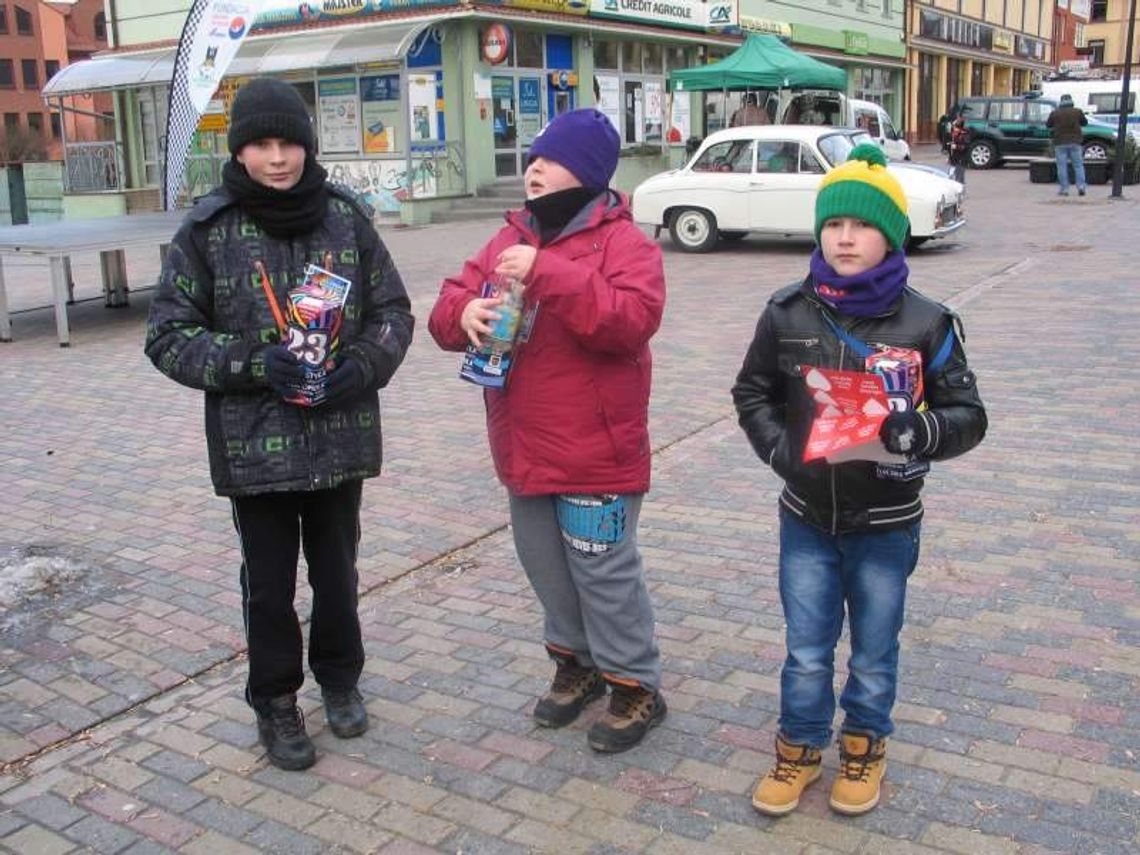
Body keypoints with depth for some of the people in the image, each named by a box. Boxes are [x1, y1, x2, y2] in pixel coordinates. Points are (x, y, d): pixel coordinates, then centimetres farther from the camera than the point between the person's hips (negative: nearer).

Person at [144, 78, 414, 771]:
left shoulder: (347, 215, 0)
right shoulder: (207, 229, -6)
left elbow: (393, 310, 6)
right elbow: (168, 335, -4)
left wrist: (364, 365, -13)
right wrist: (251, 362, -19)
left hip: (340, 434, 2)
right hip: (254, 441, -2)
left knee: (337, 568, 17)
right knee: (270, 581, 11)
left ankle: (340, 677, 41)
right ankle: (275, 701, 32)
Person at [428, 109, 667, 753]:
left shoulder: (622, 241, -10)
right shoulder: (511, 239, 11)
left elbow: (634, 317, -27)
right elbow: (448, 306, 10)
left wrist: (547, 274, -31)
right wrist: (464, 312, -16)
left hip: (595, 455, -7)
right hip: (525, 452, 8)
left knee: (605, 572, 1)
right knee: (547, 566, 20)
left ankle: (635, 685, 19)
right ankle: (577, 662, 39)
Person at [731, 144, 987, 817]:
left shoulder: (925, 324, -12)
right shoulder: (788, 313, -6)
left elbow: (968, 414, -5)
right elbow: (753, 393, 7)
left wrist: (918, 431, -25)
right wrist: (780, 449, -9)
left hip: (886, 523, -1)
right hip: (806, 517, 1)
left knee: (875, 653, 16)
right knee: (806, 652, 13)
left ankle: (864, 745, 41)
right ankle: (801, 747, 36)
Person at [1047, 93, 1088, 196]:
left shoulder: (1055, 113, 0)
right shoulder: (1078, 111, 3)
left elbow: (1048, 125, 13)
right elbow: (1085, 122, 17)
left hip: (1060, 143, -1)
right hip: (1075, 142, 1)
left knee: (1062, 166, 0)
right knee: (1078, 165, 6)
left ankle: (1064, 189, -3)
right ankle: (1081, 186, -4)